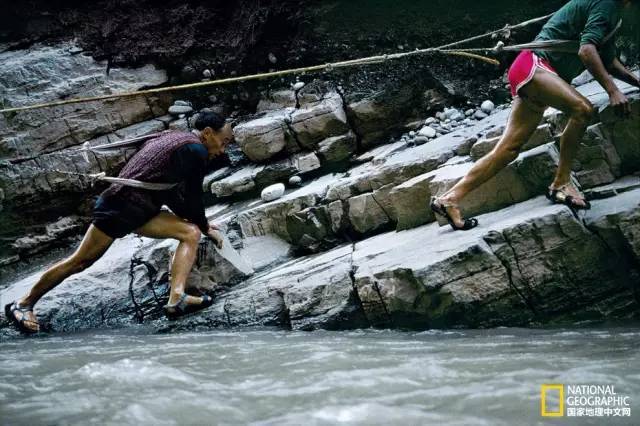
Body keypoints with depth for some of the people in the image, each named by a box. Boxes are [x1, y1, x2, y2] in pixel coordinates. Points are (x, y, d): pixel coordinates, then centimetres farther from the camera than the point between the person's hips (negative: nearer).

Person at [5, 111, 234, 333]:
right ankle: (23, 304, 11)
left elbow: (169, 192, 26)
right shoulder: (196, 150, -10)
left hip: (140, 211, 10)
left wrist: (202, 225, 28)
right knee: (80, 261, -2)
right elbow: (193, 197, -6)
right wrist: (206, 227, 10)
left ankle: (176, 299, -16)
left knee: (191, 232, -2)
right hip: (120, 205, -10)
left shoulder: (169, 138, 19)